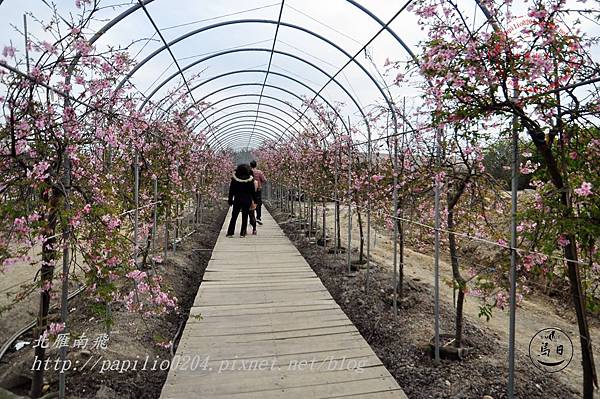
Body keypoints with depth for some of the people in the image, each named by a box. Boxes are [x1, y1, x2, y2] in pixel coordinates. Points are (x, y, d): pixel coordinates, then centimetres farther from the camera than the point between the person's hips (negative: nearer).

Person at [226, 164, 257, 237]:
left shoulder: (234, 179, -4)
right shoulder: (250, 180, -7)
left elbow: (231, 191, 1)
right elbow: (253, 191, -2)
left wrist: (230, 200, 9)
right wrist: (255, 200, 7)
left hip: (237, 200, 1)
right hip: (247, 200, -1)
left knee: (234, 216, 9)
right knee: (245, 217, 7)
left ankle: (230, 232, 8)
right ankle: (242, 233, 8)